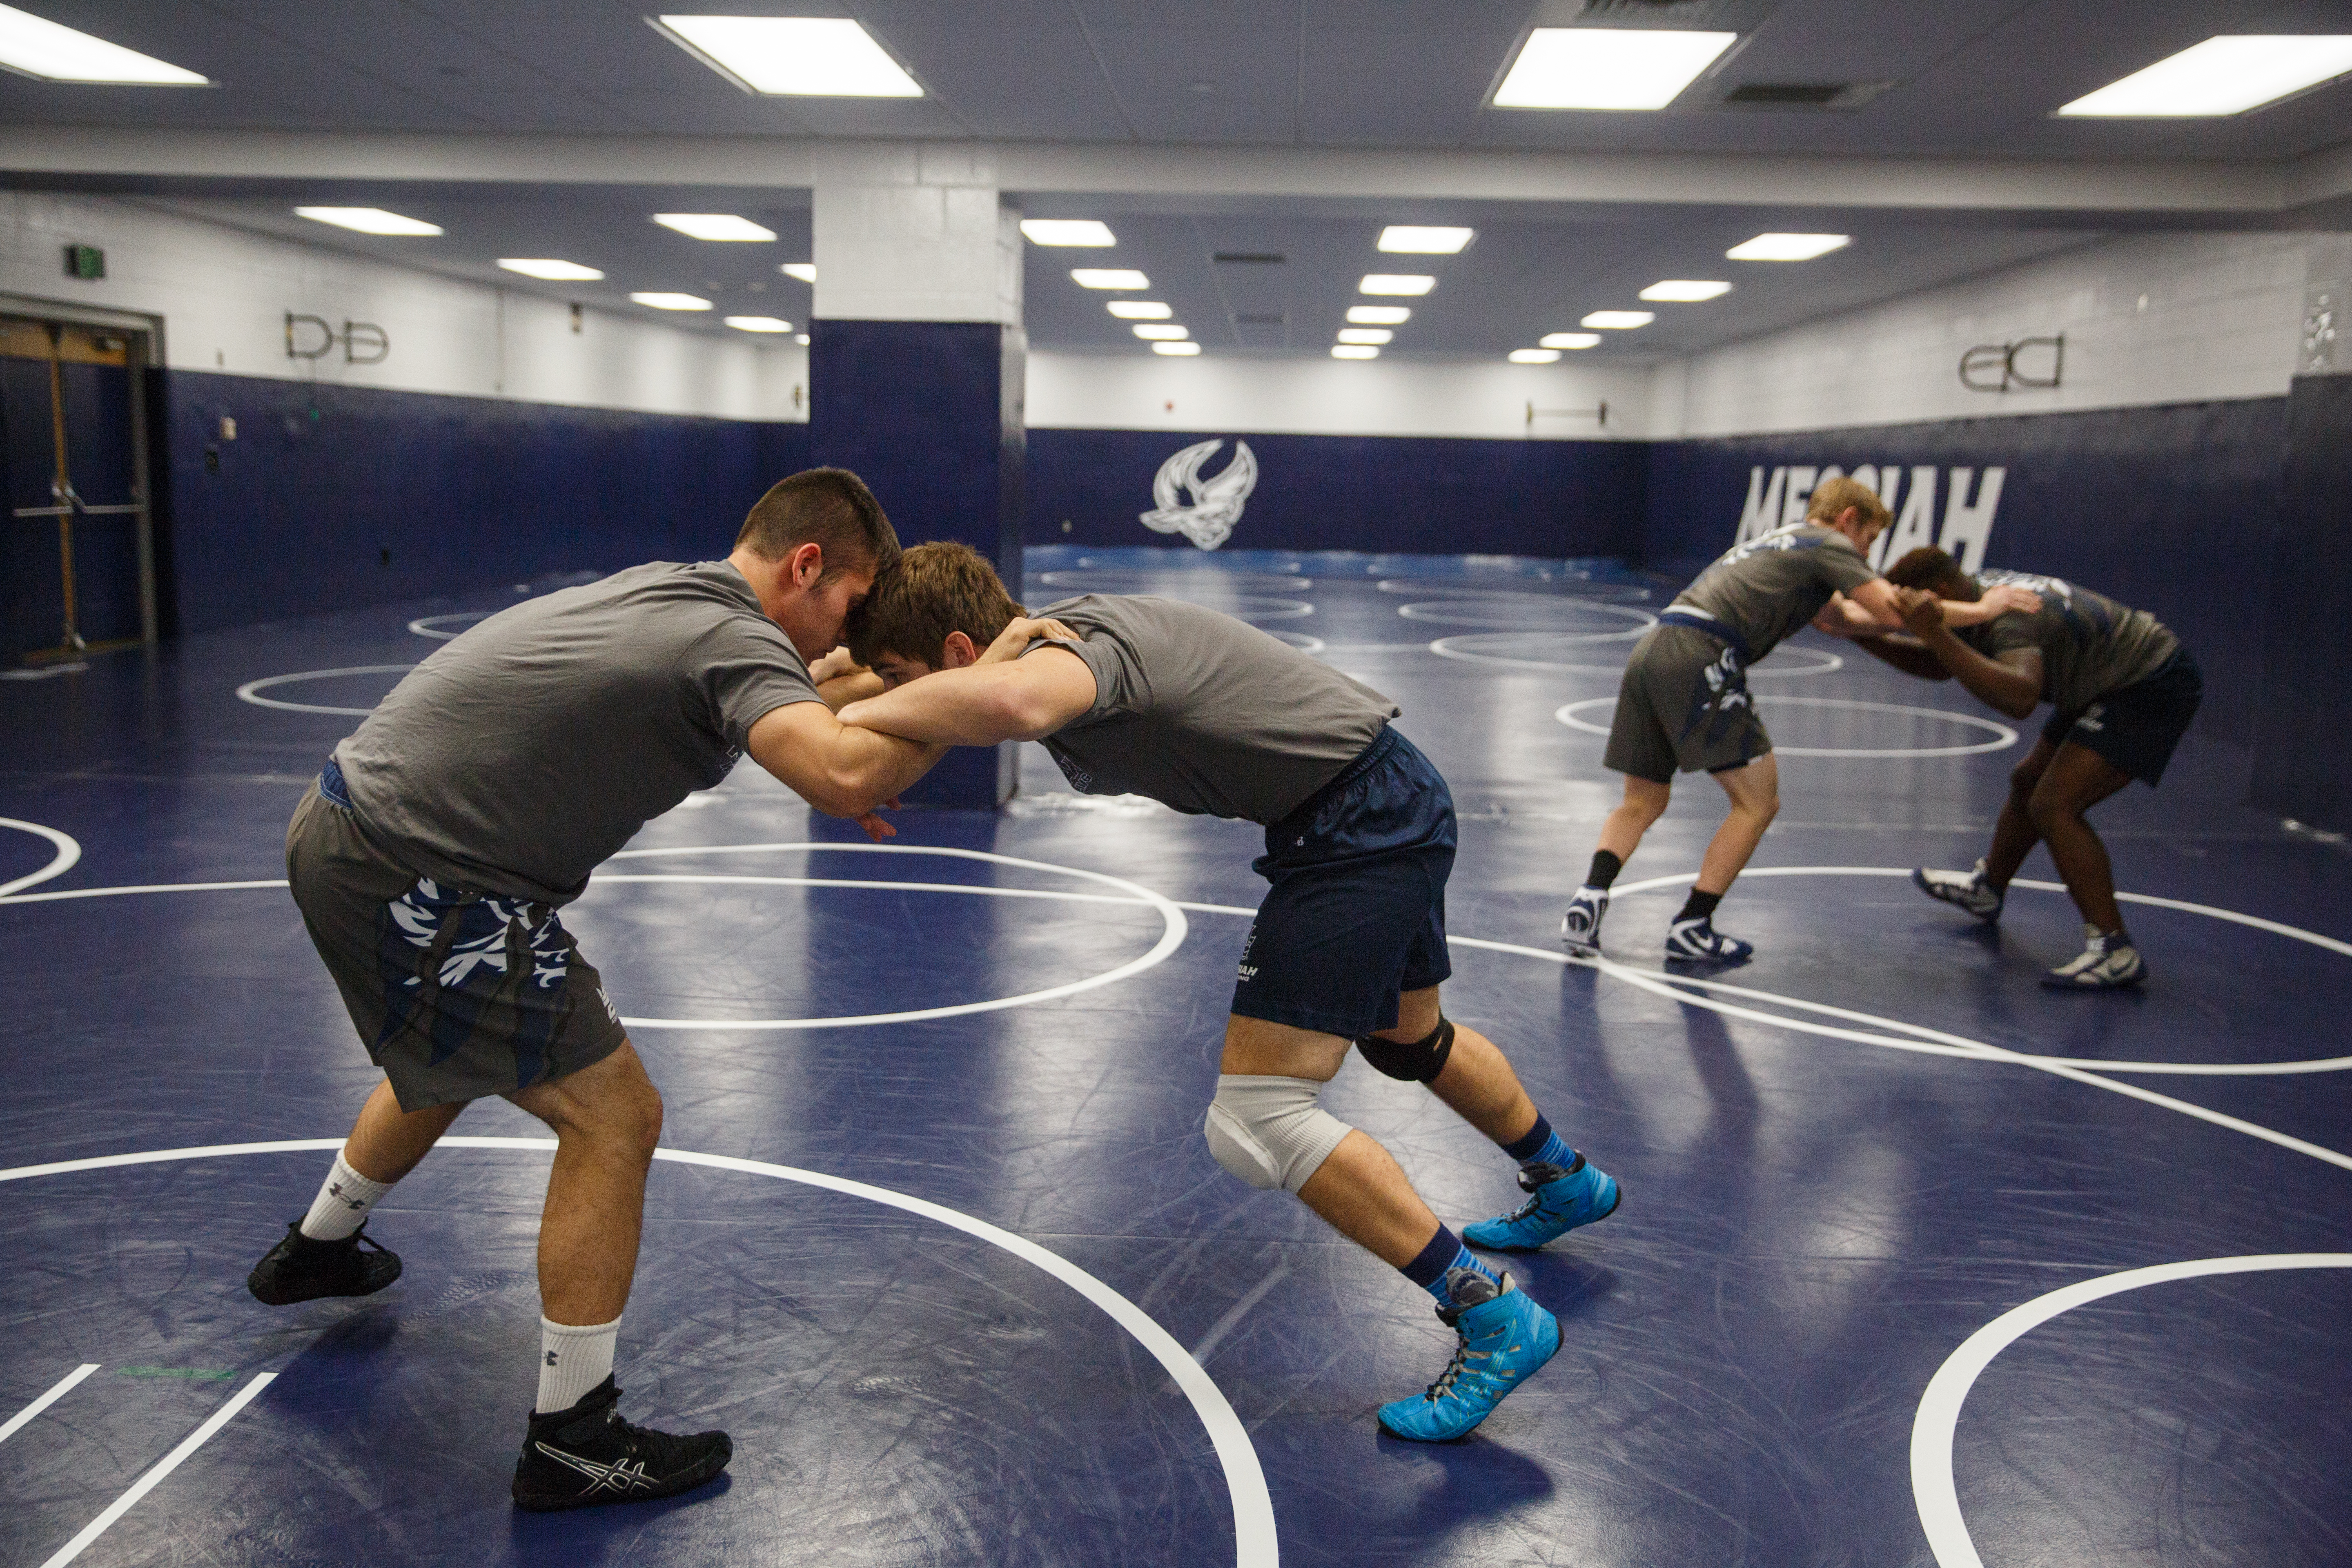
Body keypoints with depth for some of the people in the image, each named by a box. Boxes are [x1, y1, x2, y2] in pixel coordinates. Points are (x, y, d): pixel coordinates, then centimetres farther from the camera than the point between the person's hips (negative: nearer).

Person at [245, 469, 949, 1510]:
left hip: (349, 828, 10)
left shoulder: (670, 592, 8)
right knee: (613, 1115, -6)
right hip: (407, 878, -10)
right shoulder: (733, 638, -20)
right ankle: (571, 1441, 5)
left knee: (454, 1058, 34)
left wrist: (827, 767, 15)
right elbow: (847, 779, -37)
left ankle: (318, 1250, 60)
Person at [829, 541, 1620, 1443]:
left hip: (1359, 822, -11)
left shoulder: (1076, 643, -27)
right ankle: (1566, 1183, 58)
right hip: (1394, 804, 11)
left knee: (1252, 1122, -14)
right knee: (1406, 1039, 32)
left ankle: (1493, 1320, -5)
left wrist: (848, 718, -38)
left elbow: (1011, 702, -50)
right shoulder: (1047, 645, 3)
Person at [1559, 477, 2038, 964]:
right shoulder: (1828, 544, 9)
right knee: (1758, 801, 3)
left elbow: (1837, 618, 39)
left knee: (1643, 802, 16)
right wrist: (1980, 610, 12)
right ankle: (1691, 928, 1)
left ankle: (1589, 901, -5)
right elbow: (1895, 613, -1)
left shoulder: (1779, 542, 35)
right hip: (1700, 655, -8)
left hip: (1650, 650, 8)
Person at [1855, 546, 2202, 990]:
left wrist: (1936, 636, -53)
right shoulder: (1981, 588, -1)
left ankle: (2115, 951, -17)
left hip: (2154, 686, -11)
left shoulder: (2007, 619, -31)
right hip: (2116, 682, 11)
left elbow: (2019, 698, -51)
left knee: (2053, 805, -21)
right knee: (2028, 784, 23)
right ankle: (1987, 888, 47)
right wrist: (1866, 639, 3)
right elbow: (1939, 666, 14)